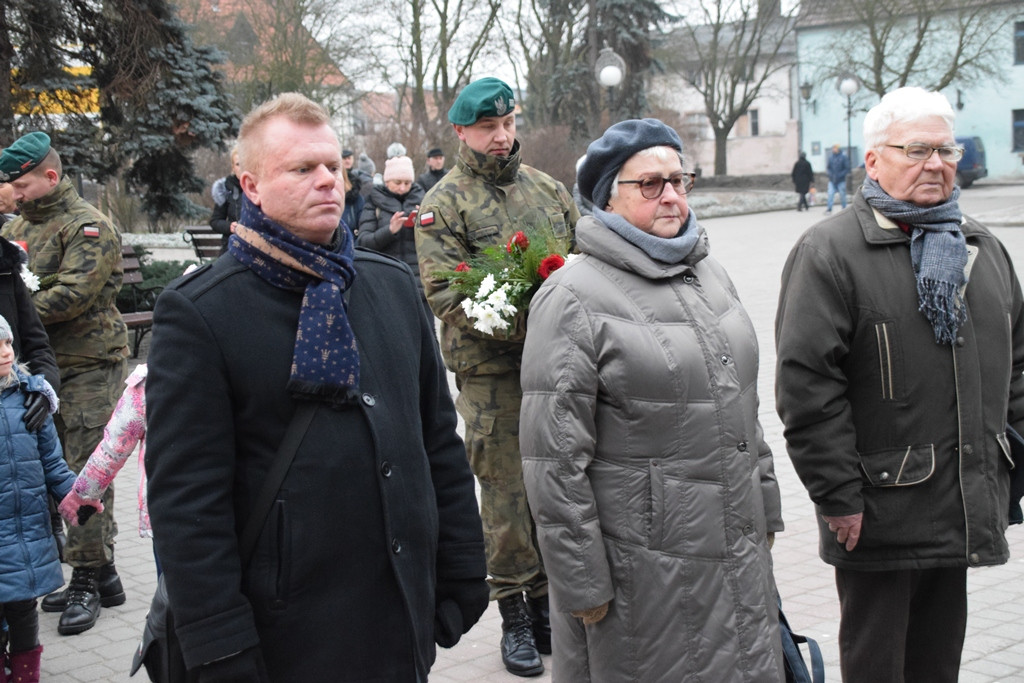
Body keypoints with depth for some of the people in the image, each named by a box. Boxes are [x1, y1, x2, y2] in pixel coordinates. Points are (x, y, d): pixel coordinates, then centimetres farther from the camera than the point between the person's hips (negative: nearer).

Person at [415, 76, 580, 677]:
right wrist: (514, 324, -23)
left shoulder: (549, 190, 13)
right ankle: (515, 616, 13)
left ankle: (547, 604, 25)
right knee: (506, 491, 0)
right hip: (490, 369, -4)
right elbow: (443, 292, -12)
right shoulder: (444, 203, -2)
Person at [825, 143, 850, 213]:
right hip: (832, 181, 3)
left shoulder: (844, 157, -5)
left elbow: (847, 168, -6)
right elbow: (828, 167, 13)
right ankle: (829, 208, -10)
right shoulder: (830, 157, 6)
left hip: (841, 181, -3)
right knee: (830, 194, -9)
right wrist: (830, 174, -5)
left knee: (842, 195, 5)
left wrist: (840, 175, -15)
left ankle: (844, 208, 18)